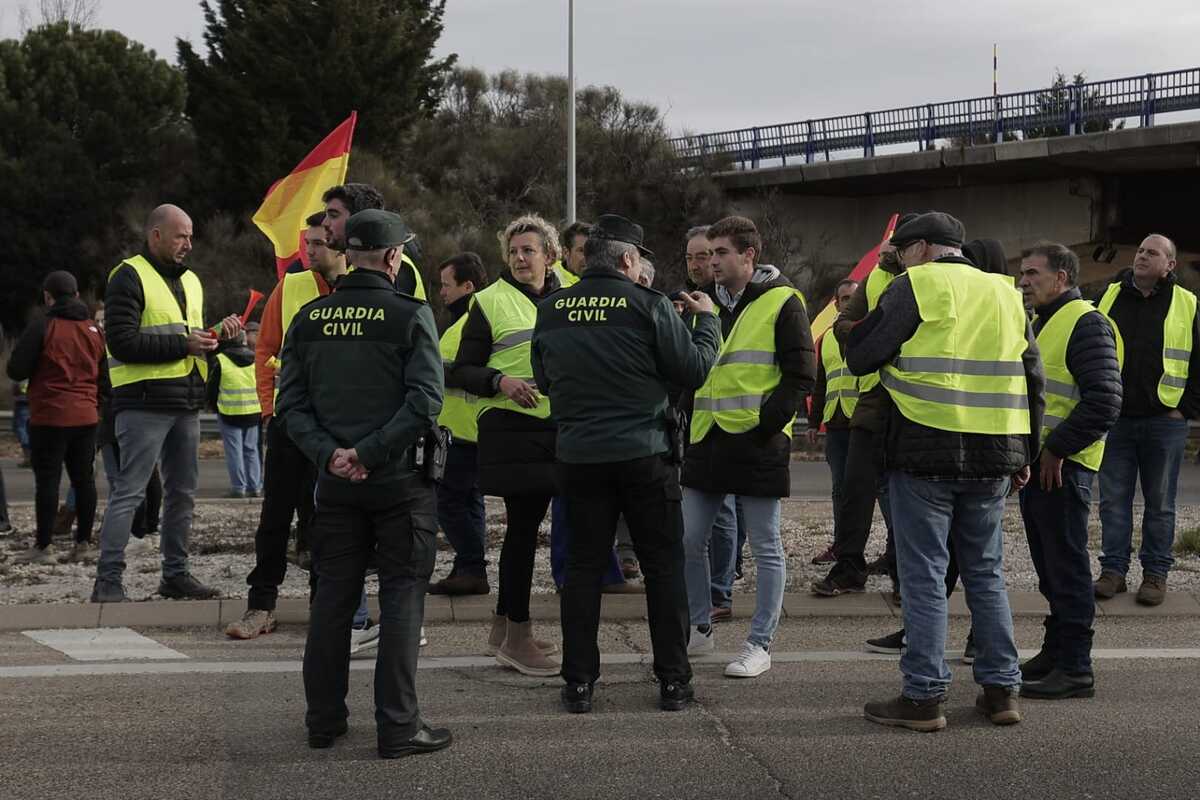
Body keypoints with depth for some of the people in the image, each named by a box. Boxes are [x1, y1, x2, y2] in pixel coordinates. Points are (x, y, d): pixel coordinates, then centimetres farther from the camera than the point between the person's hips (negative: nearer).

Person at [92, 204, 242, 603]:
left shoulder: (190, 281, 19)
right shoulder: (129, 278, -7)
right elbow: (122, 342, -16)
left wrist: (217, 334, 5)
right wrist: (182, 345, -16)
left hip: (186, 404, 8)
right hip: (144, 402, -8)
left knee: (182, 492, 12)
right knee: (130, 491, -9)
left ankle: (175, 573, 21)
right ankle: (108, 580, -8)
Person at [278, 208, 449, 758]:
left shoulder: (308, 319, 4)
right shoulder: (410, 316, -9)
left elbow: (290, 403, 0)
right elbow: (425, 400, -18)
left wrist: (329, 453, -7)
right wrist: (369, 453, -15)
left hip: (335, 481, 4)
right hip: (400, 481, -4)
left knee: (333, 595, 13)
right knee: (401, 596, 2)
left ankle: (324, 718, 20)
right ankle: (397, 727, 2)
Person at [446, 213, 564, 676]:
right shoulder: (491, 302, -2)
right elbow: (461, 371, -3)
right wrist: (501, 382, -20)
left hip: (554, 426, 6)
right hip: (510, 427, -6)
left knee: (526, 523, 11)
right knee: (523, 524, -8)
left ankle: (503, 626, 21)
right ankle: (518, 637, -2)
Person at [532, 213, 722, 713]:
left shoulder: (552, 310, 2)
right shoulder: (647, 304, -10)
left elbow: (544, 380, 14)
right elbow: (693, 371, -6)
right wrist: (707, 320, 9)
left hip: (578, 454, 3)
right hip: (644, 454, -3)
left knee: (583, 567, 10)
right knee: (663, 566, 8)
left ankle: (578, 683, 10)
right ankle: (673, 681, 10)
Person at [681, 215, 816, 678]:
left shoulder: (781, 303, -5)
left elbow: (800, 376, -7)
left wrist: (766, 423, -14)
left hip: (757, 444, -6)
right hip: (708, 442, 6)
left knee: (765, 548, 2)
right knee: (688, 541, 7)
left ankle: (760, 645, 9)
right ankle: (701, 630, 23)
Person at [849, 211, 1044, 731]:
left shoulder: (916, 286, -4)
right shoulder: (1005, 294, 14)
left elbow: (860, 358, -4)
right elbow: (1032, 378, 16)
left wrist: (859, 326, 17)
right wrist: (1024, 455, 21)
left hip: (925, 454, -5)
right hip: (992, 457, 5)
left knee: (924, 576, 0)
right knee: (986, 572, 15)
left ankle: (924, 697, 1)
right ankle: (1001, 689, 17)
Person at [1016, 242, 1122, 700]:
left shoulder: (1086, 324, -12)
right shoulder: (1041, 323, 19)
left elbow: (1104, 401, -20)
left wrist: (1058, 448, -20)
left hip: (1063, 465, -9)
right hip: (1035, 461, 10)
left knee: (1066, 564, -7)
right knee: (1049, 565, 15)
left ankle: (1075, 669, -3)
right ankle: (1054, 652, 24)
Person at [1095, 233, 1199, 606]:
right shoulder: (1110, 297, 6)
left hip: (1164, 422, -2)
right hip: (1115, 419, 2)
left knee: (1160, 504, 5)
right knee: (1113, 500, 4)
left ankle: (1155, 574, 12)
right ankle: (1113, 571, 12)